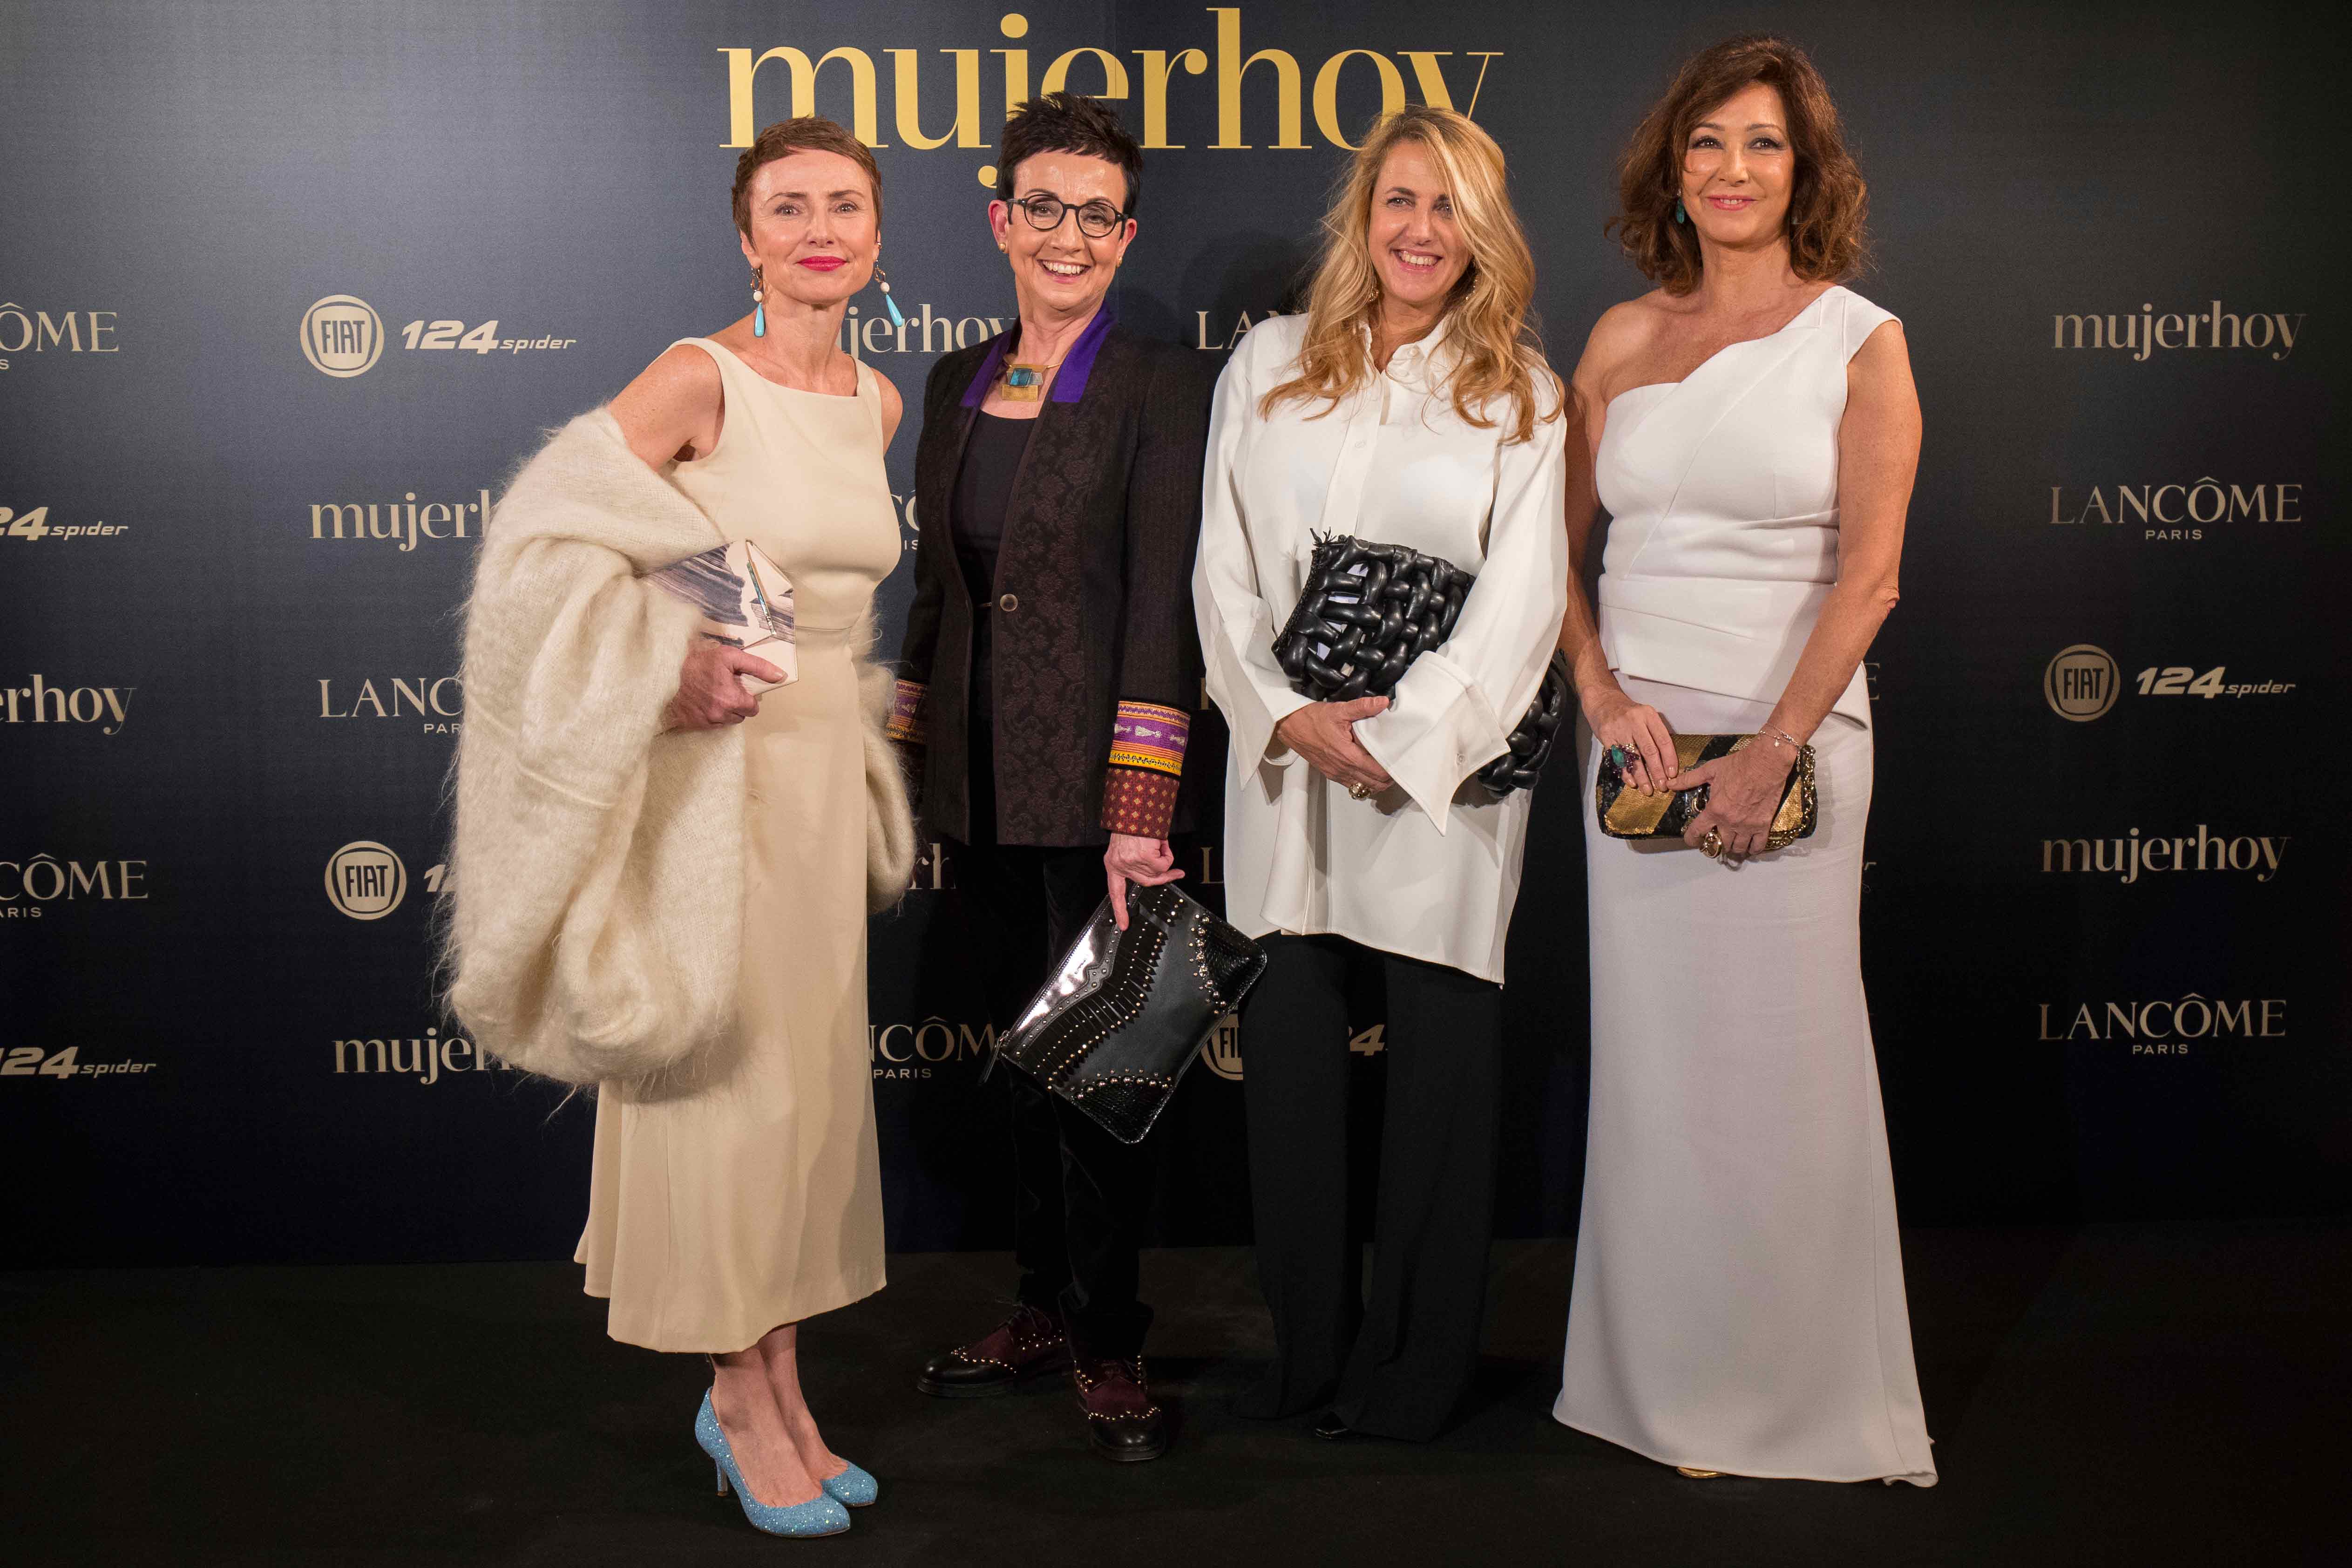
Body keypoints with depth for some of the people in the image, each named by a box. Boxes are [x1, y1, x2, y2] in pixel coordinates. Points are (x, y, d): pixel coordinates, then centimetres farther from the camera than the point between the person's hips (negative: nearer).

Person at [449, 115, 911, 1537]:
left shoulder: (877, 402, 9)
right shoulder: (698, 380, -11)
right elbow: (551, 530, -13)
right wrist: (673, 656, -20)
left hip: (826, 761, 7)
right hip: (714, 765, -7)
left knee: (812, 1072, 11)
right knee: (723, 1074, 0)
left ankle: (779, 1388, 25)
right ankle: (742, 1401, 16)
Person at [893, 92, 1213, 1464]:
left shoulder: (1162, 389, -8)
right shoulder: (959, 383, 10)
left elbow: (1163, 610, -14)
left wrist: (1138, 813, -20)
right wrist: (904, 755, 13)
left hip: (1094, 782, -6)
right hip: (982, 784, 6)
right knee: (1027, 1055, 16)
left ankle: (1110, 1344, 19)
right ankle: (1046, 1307, 32)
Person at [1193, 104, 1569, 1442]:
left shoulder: (1522, 393, 5)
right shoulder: (1271, 364, 11)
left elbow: (1524, 600, -3)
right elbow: (1227, 565, 7)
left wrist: (1395, 740, -12)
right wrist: (1287, 716, -6)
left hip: (1443, 761, -2)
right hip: (1286, 753, 2)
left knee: (1443, 1053, 2)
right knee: (1290, 1042, 5)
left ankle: (1417, 1363, 17)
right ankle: (1308, 1343, 20)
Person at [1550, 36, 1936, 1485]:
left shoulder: (1860, 342, 0)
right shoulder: (1624, 339, 10)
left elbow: (1870, 575, -7)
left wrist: (1770, 751, -14)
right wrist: (1605, 696, -3)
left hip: (1792, 732, -3)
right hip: (1638, 737, 3)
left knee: (1781, 1064, 0)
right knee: (1651, 1064, 6)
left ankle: (1802, 1395, 18)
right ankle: (1668, 1384, 22)